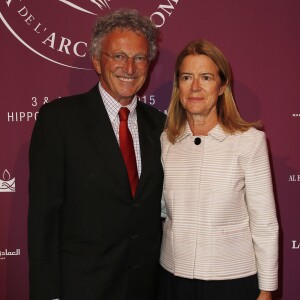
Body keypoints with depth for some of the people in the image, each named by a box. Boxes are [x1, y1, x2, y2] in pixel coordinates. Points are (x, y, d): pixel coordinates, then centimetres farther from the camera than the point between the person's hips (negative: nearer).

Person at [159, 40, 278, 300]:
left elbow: (264, 224, -8)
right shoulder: (166, 140, -1)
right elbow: (160, 210, 7)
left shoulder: (250, 140, -12)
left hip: (233, 279, -3)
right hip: (173, 276, 3)